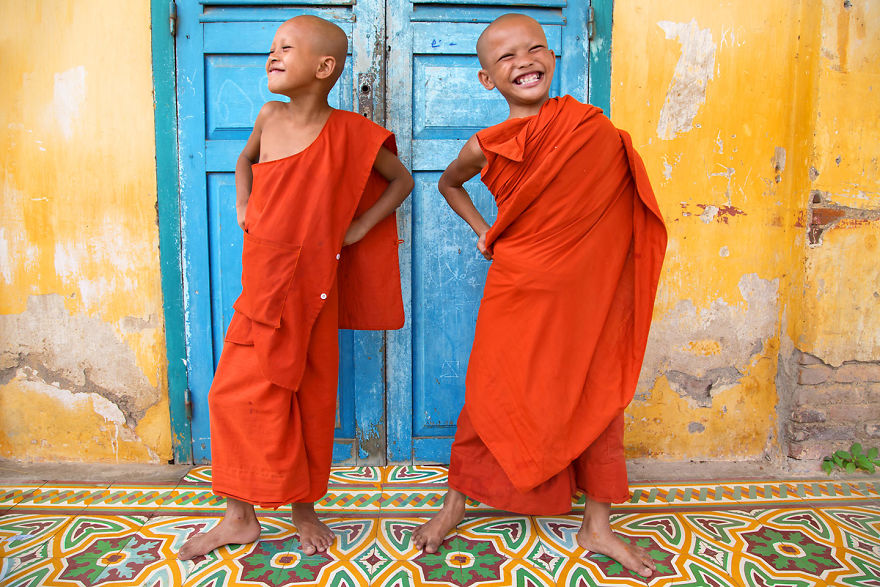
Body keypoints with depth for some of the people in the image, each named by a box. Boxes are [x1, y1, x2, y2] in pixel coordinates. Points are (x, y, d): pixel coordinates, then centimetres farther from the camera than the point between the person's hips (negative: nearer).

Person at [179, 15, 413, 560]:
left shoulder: (349, 132, -8)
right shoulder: (270, 117, 2)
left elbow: (403, 180, 5)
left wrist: (357, 229, -2)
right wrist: (242, 205, 10)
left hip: (313, 284, -3)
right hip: (262, 279, 4)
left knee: (311, 396, 7)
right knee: (237, 392, 4)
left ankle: (305, 508, 28)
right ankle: (241, 516, 22)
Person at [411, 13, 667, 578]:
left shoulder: (594, 127, -4)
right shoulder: (486, 147, -5)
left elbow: (623, 202, 8)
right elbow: (448, 183, 17)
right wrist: (481, 228, 5)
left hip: (587, 288, 2)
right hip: (517, 288, -1)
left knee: (598, 398, 9)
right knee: (489, 396, 8)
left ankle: (597, 525, 28)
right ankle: (455, 504, 32)